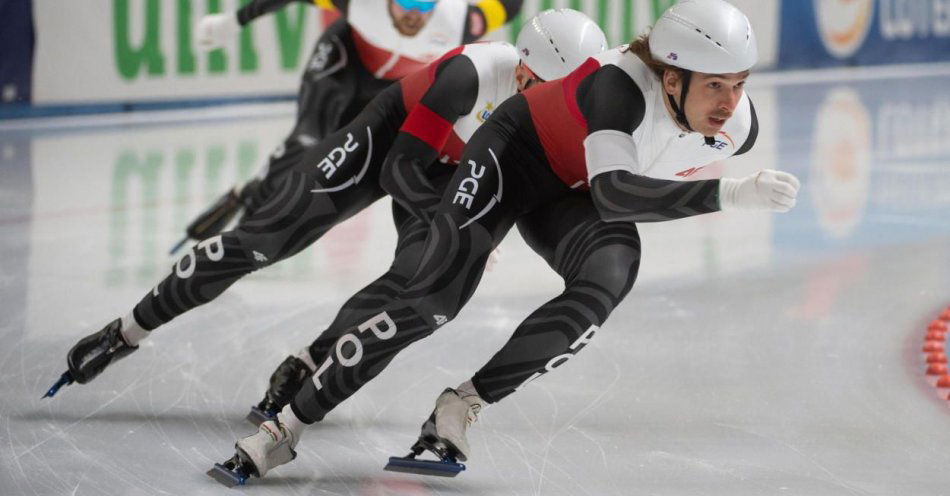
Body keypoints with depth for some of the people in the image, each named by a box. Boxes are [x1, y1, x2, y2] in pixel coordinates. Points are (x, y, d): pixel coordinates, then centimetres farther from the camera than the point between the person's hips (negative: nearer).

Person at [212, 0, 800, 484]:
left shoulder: (739, 127, -17)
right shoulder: (622, 85, -37)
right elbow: (613, 194, -48)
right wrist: (726, 194, -55)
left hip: (576, 199, 5)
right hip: (518, 152, -5)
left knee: (611, 276, -27)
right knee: (434, 297, -18)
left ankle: (462, 405, -18)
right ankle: (289, 426, -12)